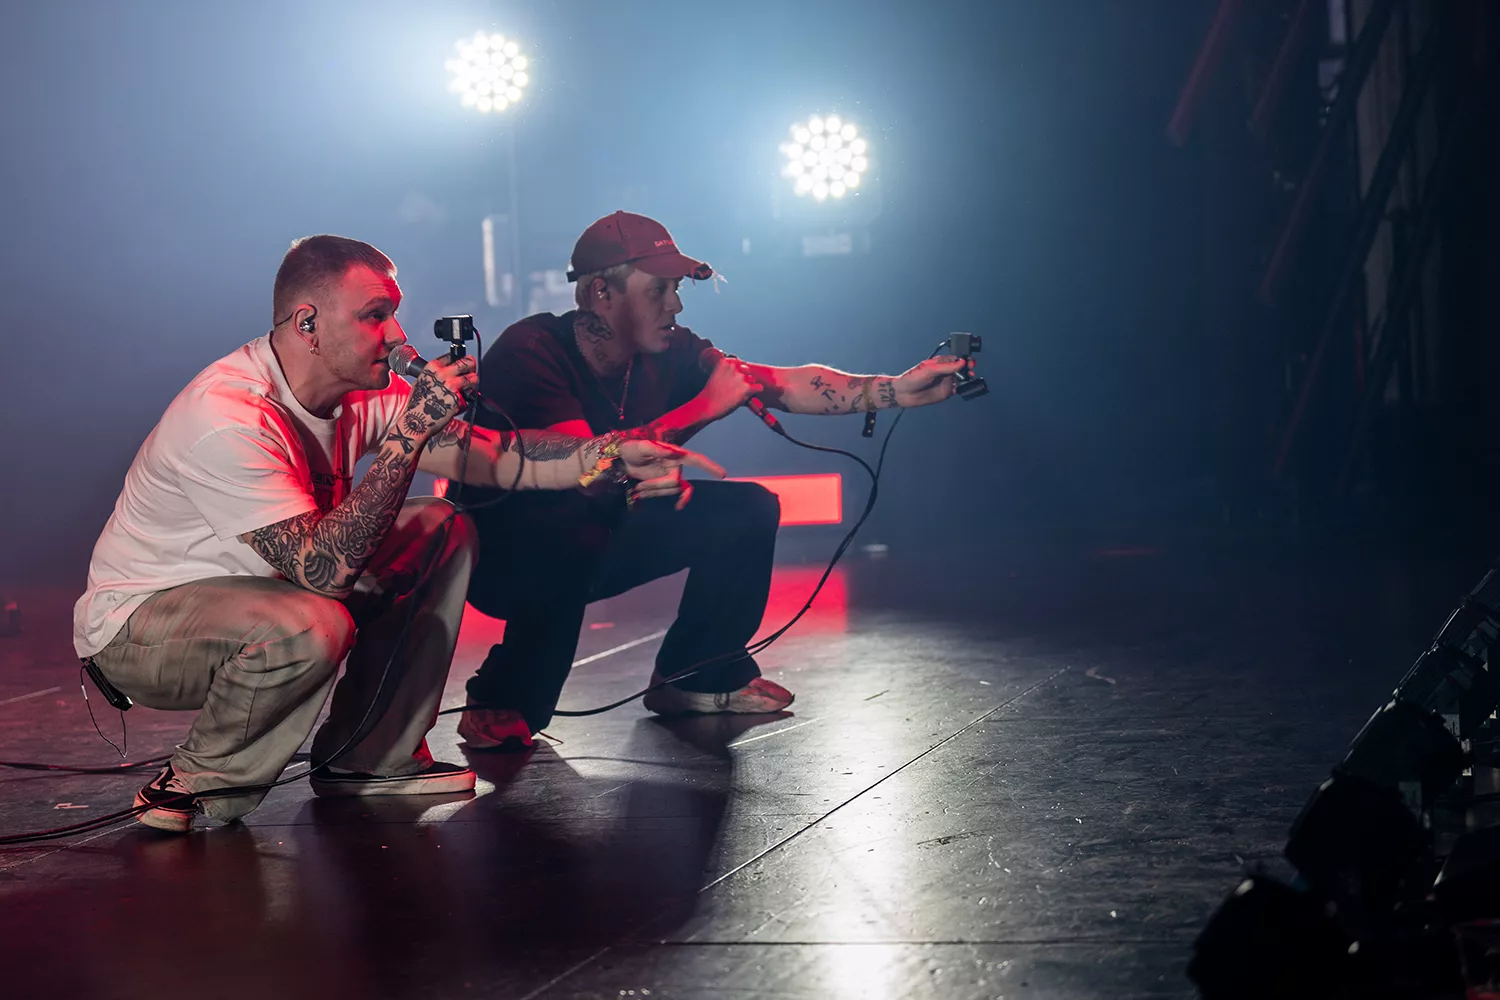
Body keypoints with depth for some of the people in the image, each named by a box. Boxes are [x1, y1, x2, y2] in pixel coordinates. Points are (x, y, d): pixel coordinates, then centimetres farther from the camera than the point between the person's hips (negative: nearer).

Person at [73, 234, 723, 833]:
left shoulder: (361, 391, -6)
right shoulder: (229, 416, -32)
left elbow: (487, 455, -4)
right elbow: (327, 567, -36)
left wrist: (614, 456, -17)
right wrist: (410, 430, -36)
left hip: (258, 586, 9)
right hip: (138, 621, -9)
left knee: (444, 532, -1)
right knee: (311, 626, -38)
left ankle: (367, 758, 6)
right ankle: (200, 786, -10)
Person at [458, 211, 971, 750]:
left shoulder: (670, 353, -7)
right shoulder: (531, 352, -27)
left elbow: (785, 383, -12)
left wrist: (895, 390, -24)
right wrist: (701, 409, -35)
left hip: (597, 541, 7)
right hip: (501, 558, -7)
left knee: (748, 511, -2)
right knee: (577, 535, -40)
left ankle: (694, 676, 15)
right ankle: (499, 705, -18)